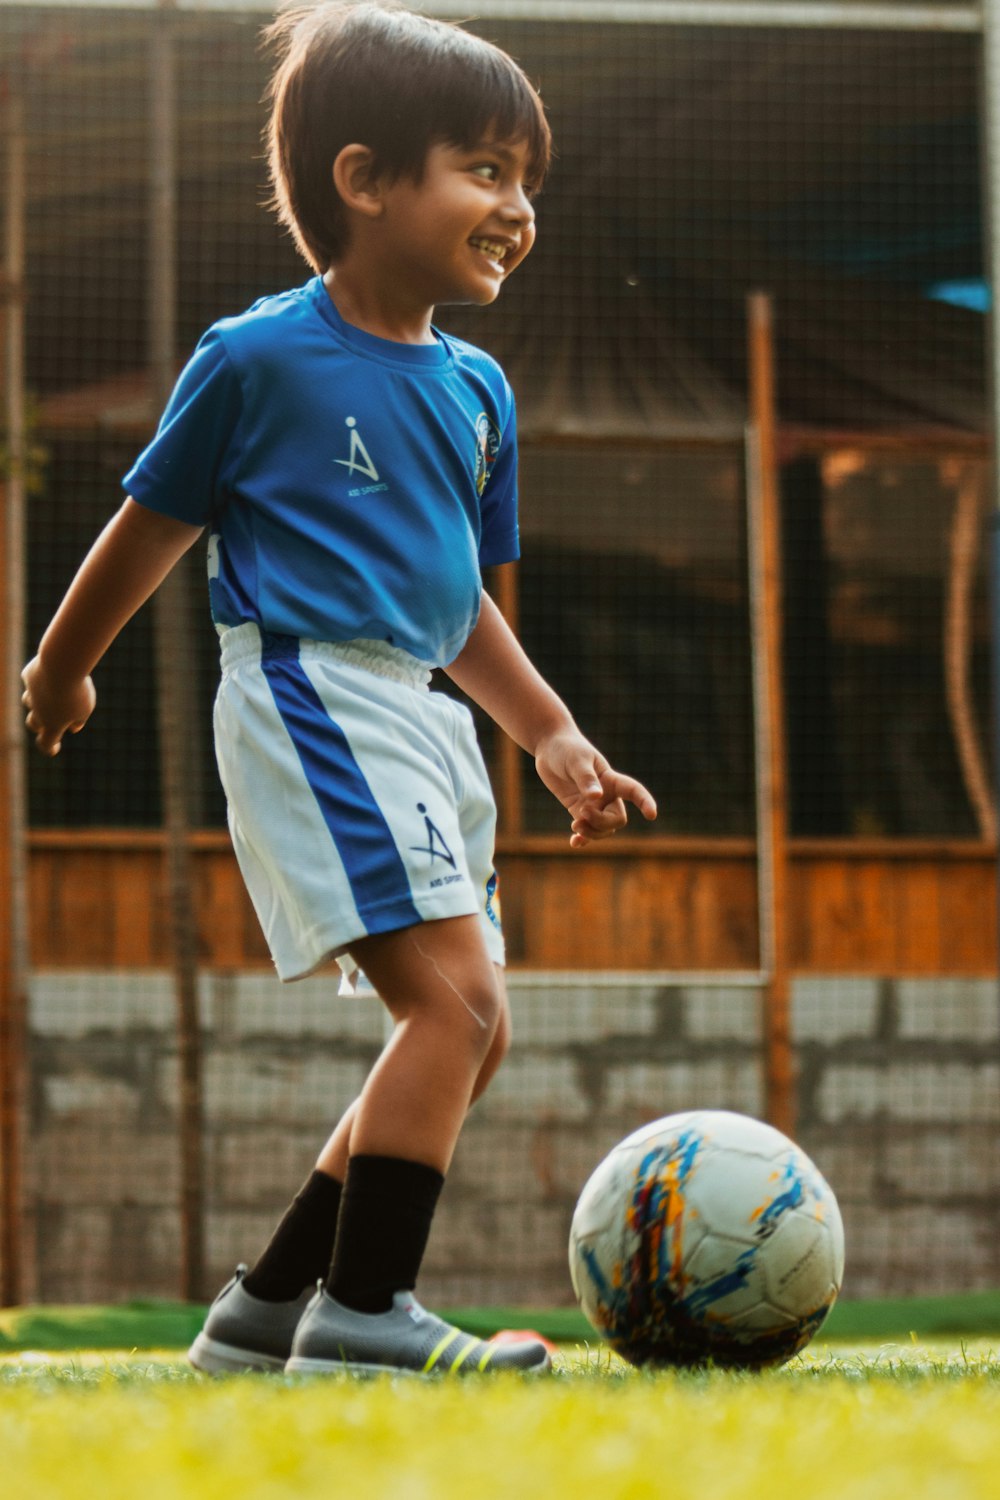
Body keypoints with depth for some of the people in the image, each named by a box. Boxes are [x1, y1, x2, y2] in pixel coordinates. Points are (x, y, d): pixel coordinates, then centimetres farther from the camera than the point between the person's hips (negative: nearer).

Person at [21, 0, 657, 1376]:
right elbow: (153, 526, 5)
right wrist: (62, 670, 16)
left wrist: (551, 734, 14)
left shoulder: (476, 391, 14)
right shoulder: (258, 359, -7)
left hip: (417, 718, 9)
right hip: (308, 696, -9)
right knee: (453, 996, -20)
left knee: (469, 1033, 8)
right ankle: (363, 1310, -18)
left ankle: (270, 1305, 17)